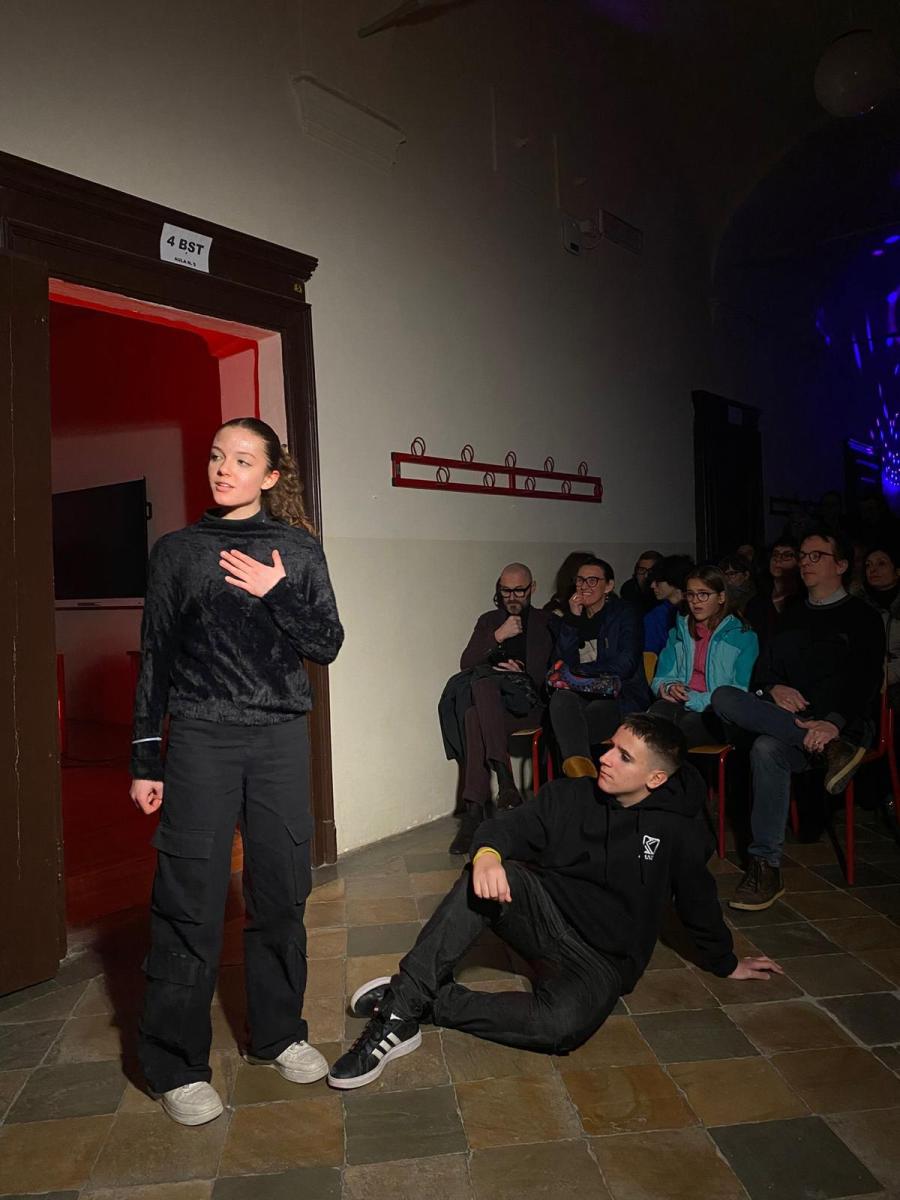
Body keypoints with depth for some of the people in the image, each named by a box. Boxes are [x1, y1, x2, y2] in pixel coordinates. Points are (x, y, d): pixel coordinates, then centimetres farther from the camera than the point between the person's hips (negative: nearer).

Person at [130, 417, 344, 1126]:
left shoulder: (298, 550, 6)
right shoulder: (177, 551, 5)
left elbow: (328, 646, 2)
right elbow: (155, 659, 6)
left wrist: (277, 595, -14)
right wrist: (145, 760, 5)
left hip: (281, 738, 1)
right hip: (200, 741, -1)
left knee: (282, 893, 9)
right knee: (190, 902, 0)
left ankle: (278, 1034, 29)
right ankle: (178, 1065, 18)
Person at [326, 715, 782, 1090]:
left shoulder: (678, 830, -5)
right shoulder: (569, 795, 0)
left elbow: (698, 900, 9)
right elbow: (511, 827, -8)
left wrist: (726, 963, 23)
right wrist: (487, 852, -32)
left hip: (602, 959, -2)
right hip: (544, 915, 2)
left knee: (564, 1025, -36)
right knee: (490, 879, -32)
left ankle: (423, 1004, -23)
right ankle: (403, 1001, -31)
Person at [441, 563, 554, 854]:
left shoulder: (546, 622, 15)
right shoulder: (488, 621, 21)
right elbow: (466, 664, 7)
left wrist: (522, 674, -8)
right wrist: (498, 636, -4)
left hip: (528, 704, -3)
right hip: (491, 701, 3)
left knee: (475, 717, -35)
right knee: (482, 686, -37)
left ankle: (474, 812, -37)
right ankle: (504, 777, -41)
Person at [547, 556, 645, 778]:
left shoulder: (626, 615, 9)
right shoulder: (570, 618, 21)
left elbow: (626, 664, -4)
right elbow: (561, 661, 7)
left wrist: (578, 672, -6)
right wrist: (573, 619, -1)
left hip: (617, 697, -3)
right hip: (579, 695, 3)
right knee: (560, 698, -36)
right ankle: (581, 766, -52)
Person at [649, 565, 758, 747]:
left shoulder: (743, 636, 7)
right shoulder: (679, 633, 24)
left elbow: (742, 692, -4)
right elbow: (660, 680, 21)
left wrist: (694, 699, -13)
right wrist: (670, 687, -5)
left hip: (721, 713, -3)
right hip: (680, 704, 3)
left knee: (690, 722, -38)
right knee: (656, 714, -33)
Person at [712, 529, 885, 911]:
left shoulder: (862, 618, 6)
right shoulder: (792, 617, 24)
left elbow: (866, 682, -9)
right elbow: (763, 668, 16)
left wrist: (835, 722, -29)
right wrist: (774, 688, -10)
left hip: (843, 725, -5)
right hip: (787, 718, 5)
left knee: (767, 748, -36)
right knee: (723, 697, -24)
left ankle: (766, 868, -30)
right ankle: (828, 750, -32)